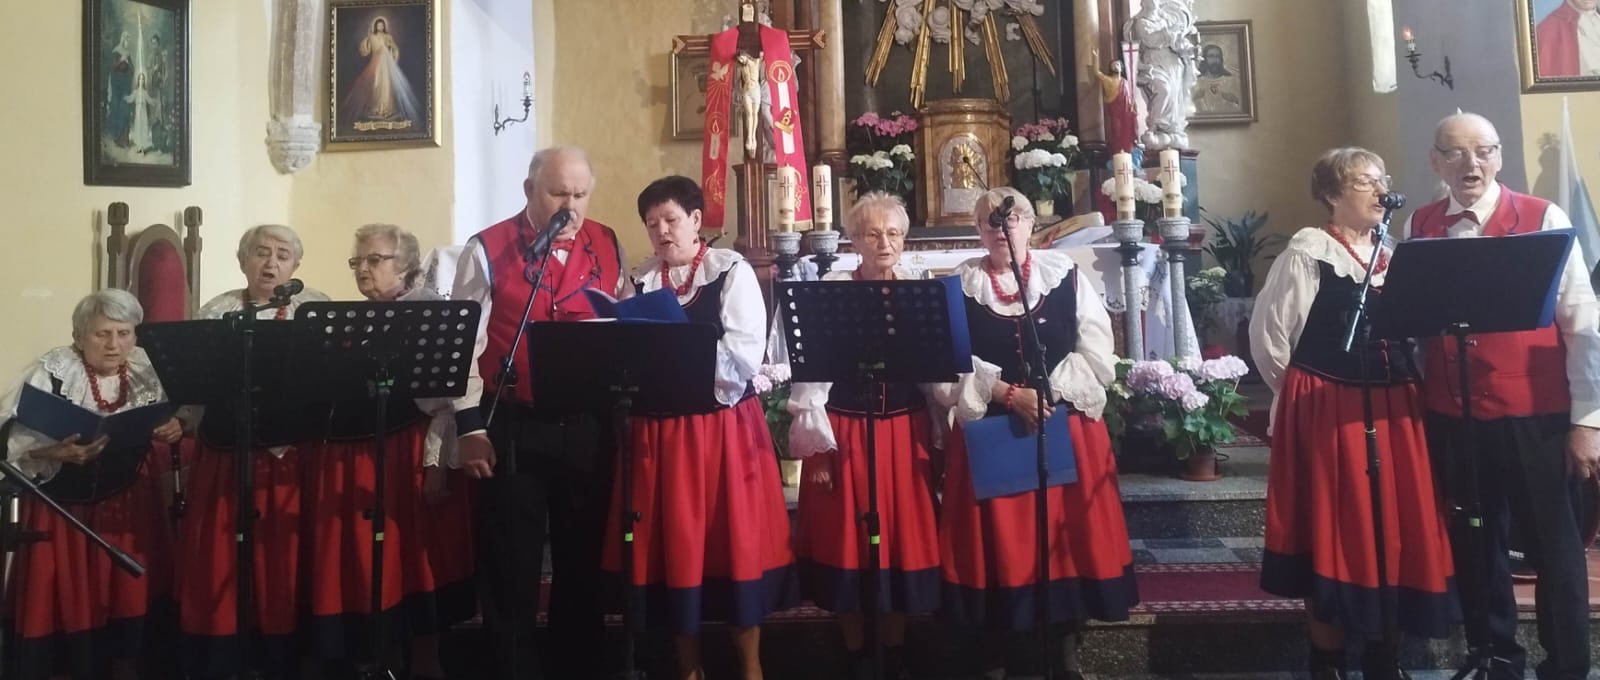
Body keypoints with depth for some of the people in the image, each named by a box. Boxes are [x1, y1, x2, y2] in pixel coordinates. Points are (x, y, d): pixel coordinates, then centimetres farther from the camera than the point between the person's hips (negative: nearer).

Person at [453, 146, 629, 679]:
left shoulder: (607, 247, 6)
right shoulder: (487, 250, -4)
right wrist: (470, 426, -8)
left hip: (588, 427, 3)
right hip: (512, 428, -3)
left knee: (582, 557, 14)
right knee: (510, 562, 8)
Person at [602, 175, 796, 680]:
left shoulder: (733, 272, -4)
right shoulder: (640, 281, 9)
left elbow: (746, 355, -13)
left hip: (724, 426, -3)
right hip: (659, 427, 4)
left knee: (735, 540, 4)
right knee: (671, 545, 8)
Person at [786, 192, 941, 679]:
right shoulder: (831, 289, -3)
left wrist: (939, 438, 5)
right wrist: (817, 445, -9)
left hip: (906, 431, 2)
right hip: (845, 431, -2)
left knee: (903, 539, 9)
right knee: (846, 542, 5)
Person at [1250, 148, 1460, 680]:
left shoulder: (1393, 255, 13)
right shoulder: (1308, 253, -7)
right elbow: (1268, 337, -7)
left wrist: (1399, 388, 3)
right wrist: (1307, 394, 2)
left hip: (1394, 410, 6)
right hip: (1328, 413, -6)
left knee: (1395, 527, 10)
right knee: (1335, 532, 0)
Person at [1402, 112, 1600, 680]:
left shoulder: (1544, 219, -5)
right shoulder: (1418, 227, 4)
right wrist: (1414, 399, -2)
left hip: (1535, 413, -3)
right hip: (1449, 415, 3)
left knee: (1552, 544, 9)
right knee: (1472, 544, 15)